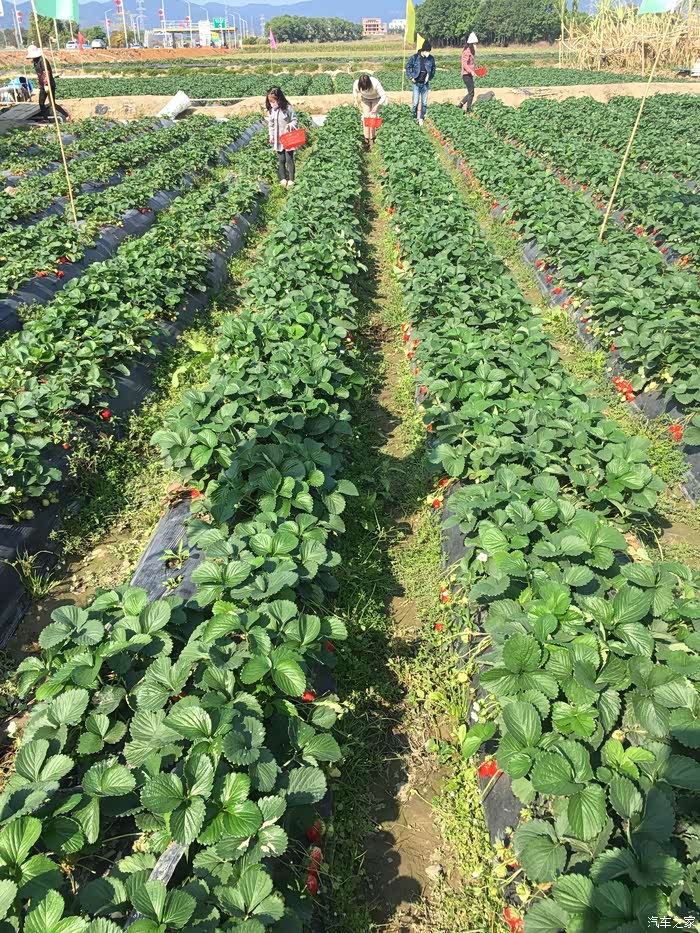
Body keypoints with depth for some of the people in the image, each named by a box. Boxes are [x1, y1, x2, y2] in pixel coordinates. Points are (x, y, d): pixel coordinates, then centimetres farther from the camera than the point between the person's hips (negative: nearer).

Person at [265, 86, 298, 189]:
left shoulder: (288, 108, -13)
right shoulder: (271, 110, 0)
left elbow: (294, 120, -7)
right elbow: (270, 124, 9)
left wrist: (291, 125, -27)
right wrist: (271, 136, 4)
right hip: (278, 139, 4)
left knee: (289, 159, 0)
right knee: (281, 160, 9)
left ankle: (291, 180, 9)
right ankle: (283, 179, 19)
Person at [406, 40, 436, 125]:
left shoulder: (431, 58, -1)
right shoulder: (414, 57, -8)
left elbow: (433, 69, 14)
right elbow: (407, 67, 1)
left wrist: (430, 77, 4)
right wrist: (411, 77, -5)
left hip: (425, 83, 3)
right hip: (416, 83, -3)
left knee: (424, 103, 4)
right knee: (415, 102, -6)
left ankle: (421, 119, 15)